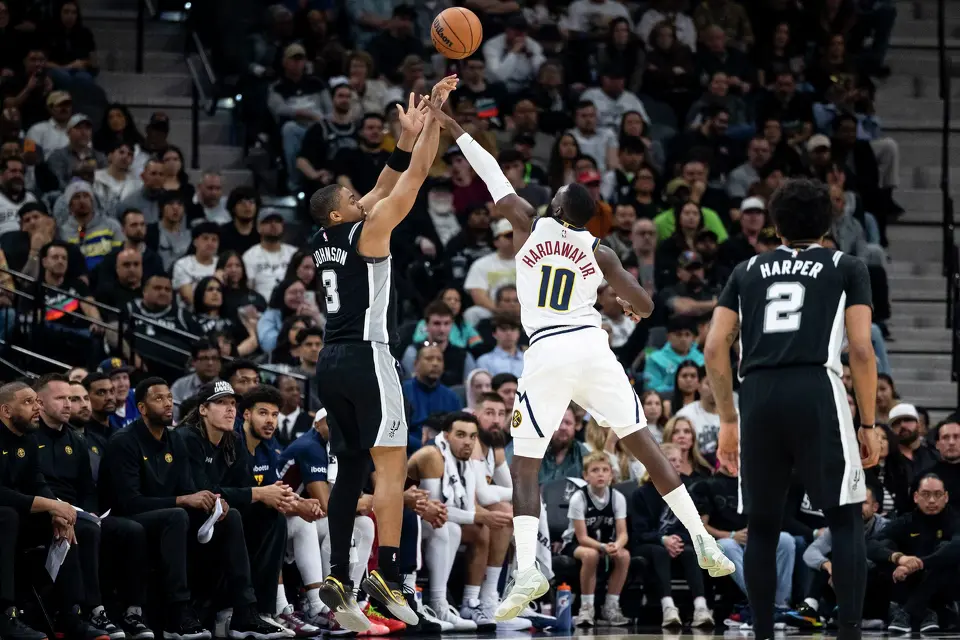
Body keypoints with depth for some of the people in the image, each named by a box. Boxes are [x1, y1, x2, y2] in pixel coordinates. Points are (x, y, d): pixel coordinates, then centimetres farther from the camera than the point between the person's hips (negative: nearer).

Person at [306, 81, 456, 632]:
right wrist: (435, 116, 1)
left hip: (332, 361, 8)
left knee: (351, 471, 10)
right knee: (393, 465, -8)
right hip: (367, 358, -8)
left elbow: (388, 184, 22)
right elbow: (415, 178, -5)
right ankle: (388, 574, -18)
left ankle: (339, 579, 3)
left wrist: (409, 134, 21)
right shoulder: (368, 232, -8)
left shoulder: (329, 240, 13)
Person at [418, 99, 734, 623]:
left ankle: (526, 570, -15)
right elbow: (645, 308, 8)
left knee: (524, 466, 3)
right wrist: (631, 306, 33)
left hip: (546, 355, -2)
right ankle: (703, 542, 8)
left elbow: (493, 177, 14)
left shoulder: (528, 227, 7)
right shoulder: (600, 254, 9)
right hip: (593, 348, 2)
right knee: (643, 445, 12)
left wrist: (454, 130, 24)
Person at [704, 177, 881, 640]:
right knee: (845, 520, 3)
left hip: (758, 398, 3)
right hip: (817, 394, -3)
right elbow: (861, 349, 3)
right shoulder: (847, 269, 14)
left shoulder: (746, 271, 21)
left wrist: (727, 421, 20)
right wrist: (869, 424, 8)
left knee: (762, 527, 12)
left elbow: (715, 350, 14)